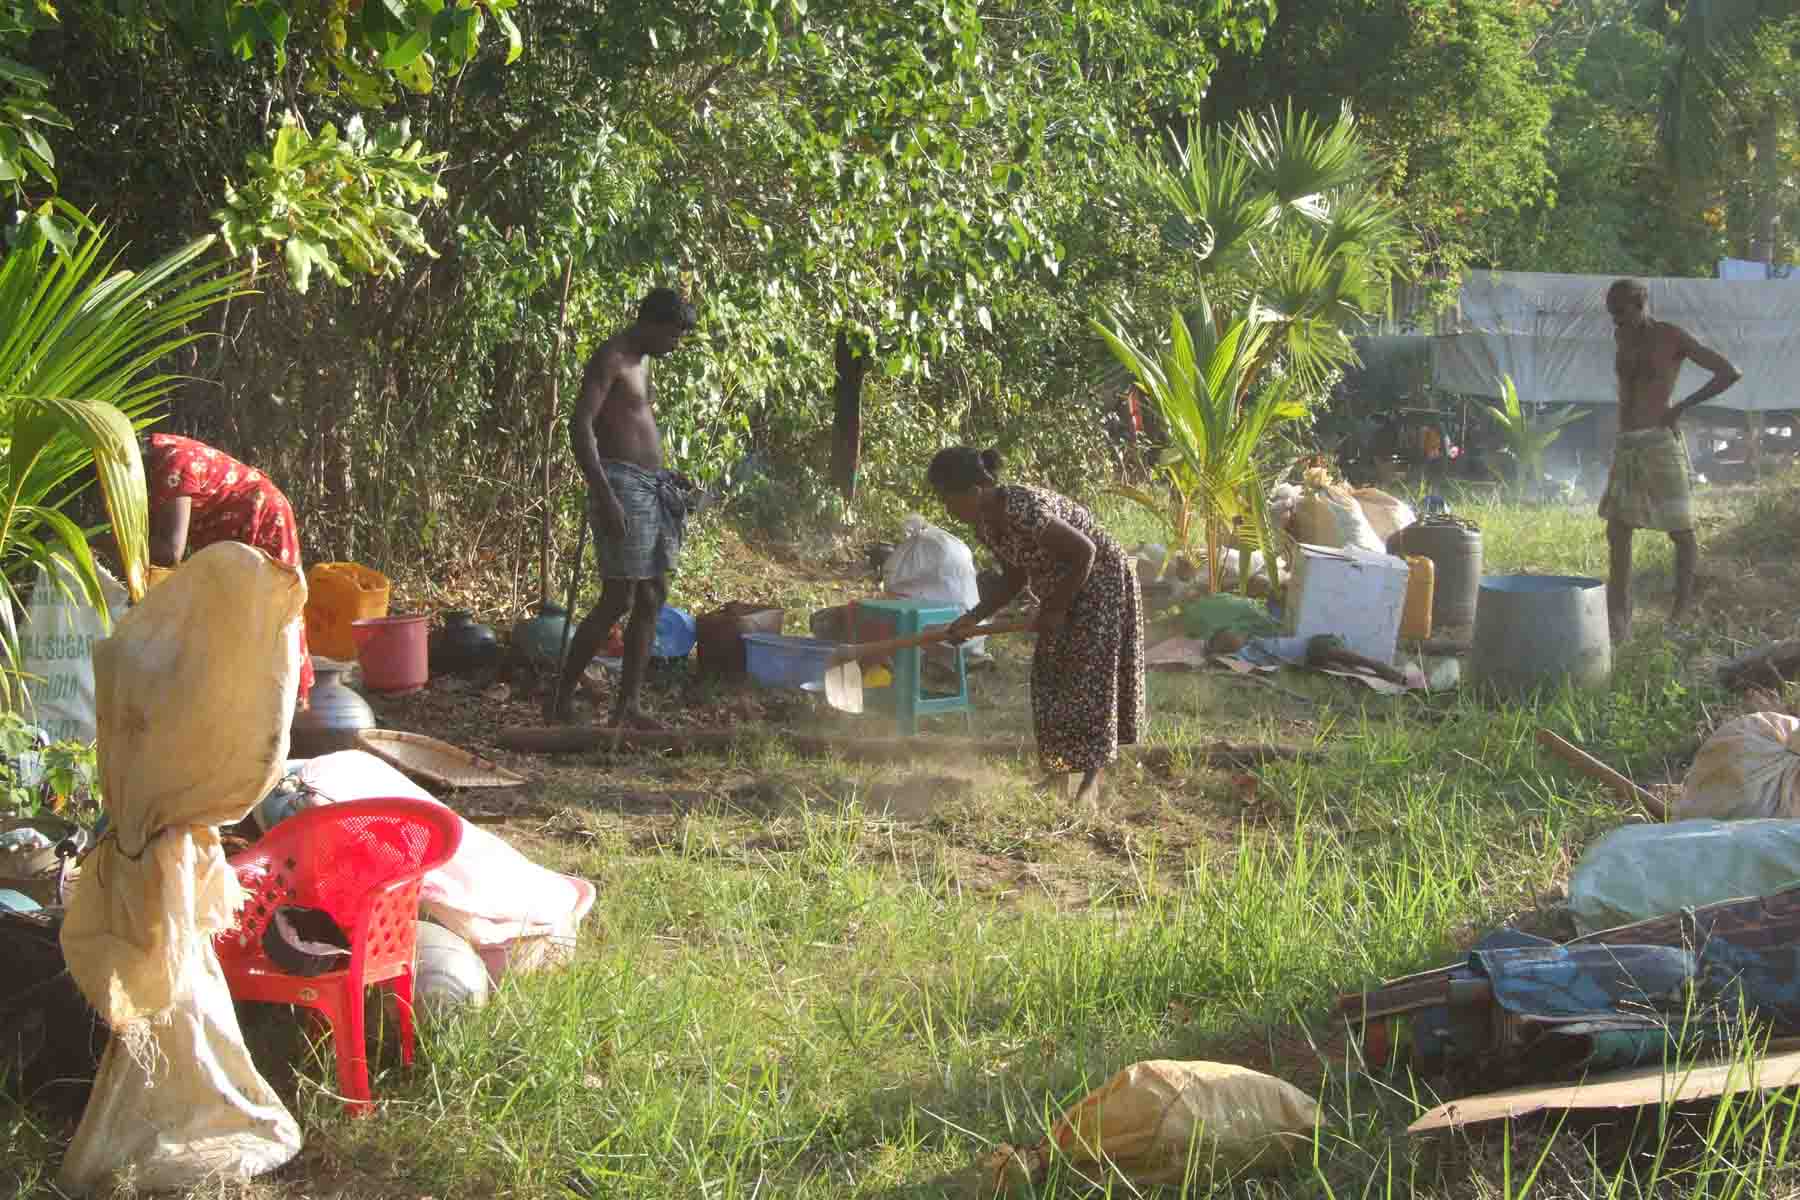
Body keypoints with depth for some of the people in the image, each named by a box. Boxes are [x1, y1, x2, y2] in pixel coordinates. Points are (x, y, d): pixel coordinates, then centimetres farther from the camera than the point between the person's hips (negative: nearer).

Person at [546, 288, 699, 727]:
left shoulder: (642, 361, 18)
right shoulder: (611, 358, -11)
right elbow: (580, 425, -20)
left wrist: (665, 476, 16)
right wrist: (604, 496, -26)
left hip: (652, 487, 10)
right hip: (622, 485, -10)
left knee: (654, 596, 8)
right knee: (619, 599, -10)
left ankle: (627, 706, 12)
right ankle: (560, 701, -1)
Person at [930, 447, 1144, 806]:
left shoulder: (1024, 509, -32)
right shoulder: (984, 524, -3)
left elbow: (1085, 551, -27)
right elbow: (1015, 580, 7)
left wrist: (1056, 609, -20)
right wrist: (973, 618, -4)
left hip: (1100, 580, -9)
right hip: (1061, 590, 9)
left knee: (1089, 679, -10)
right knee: (1049, 676, 8)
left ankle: (1092, 780, -8)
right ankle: (1059, 769, 17)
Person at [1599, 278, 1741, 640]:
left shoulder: (1672, 337, -6)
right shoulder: (1622, 337, 14)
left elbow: (1731, 373, -8)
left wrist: (1681, 407, -8)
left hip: (1661, 444, -7)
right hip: (1625, 447, 7)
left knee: (1681, 532, 1)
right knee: (1616, 532, 1)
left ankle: (1682, 613, 11)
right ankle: (1618, 620, 4)